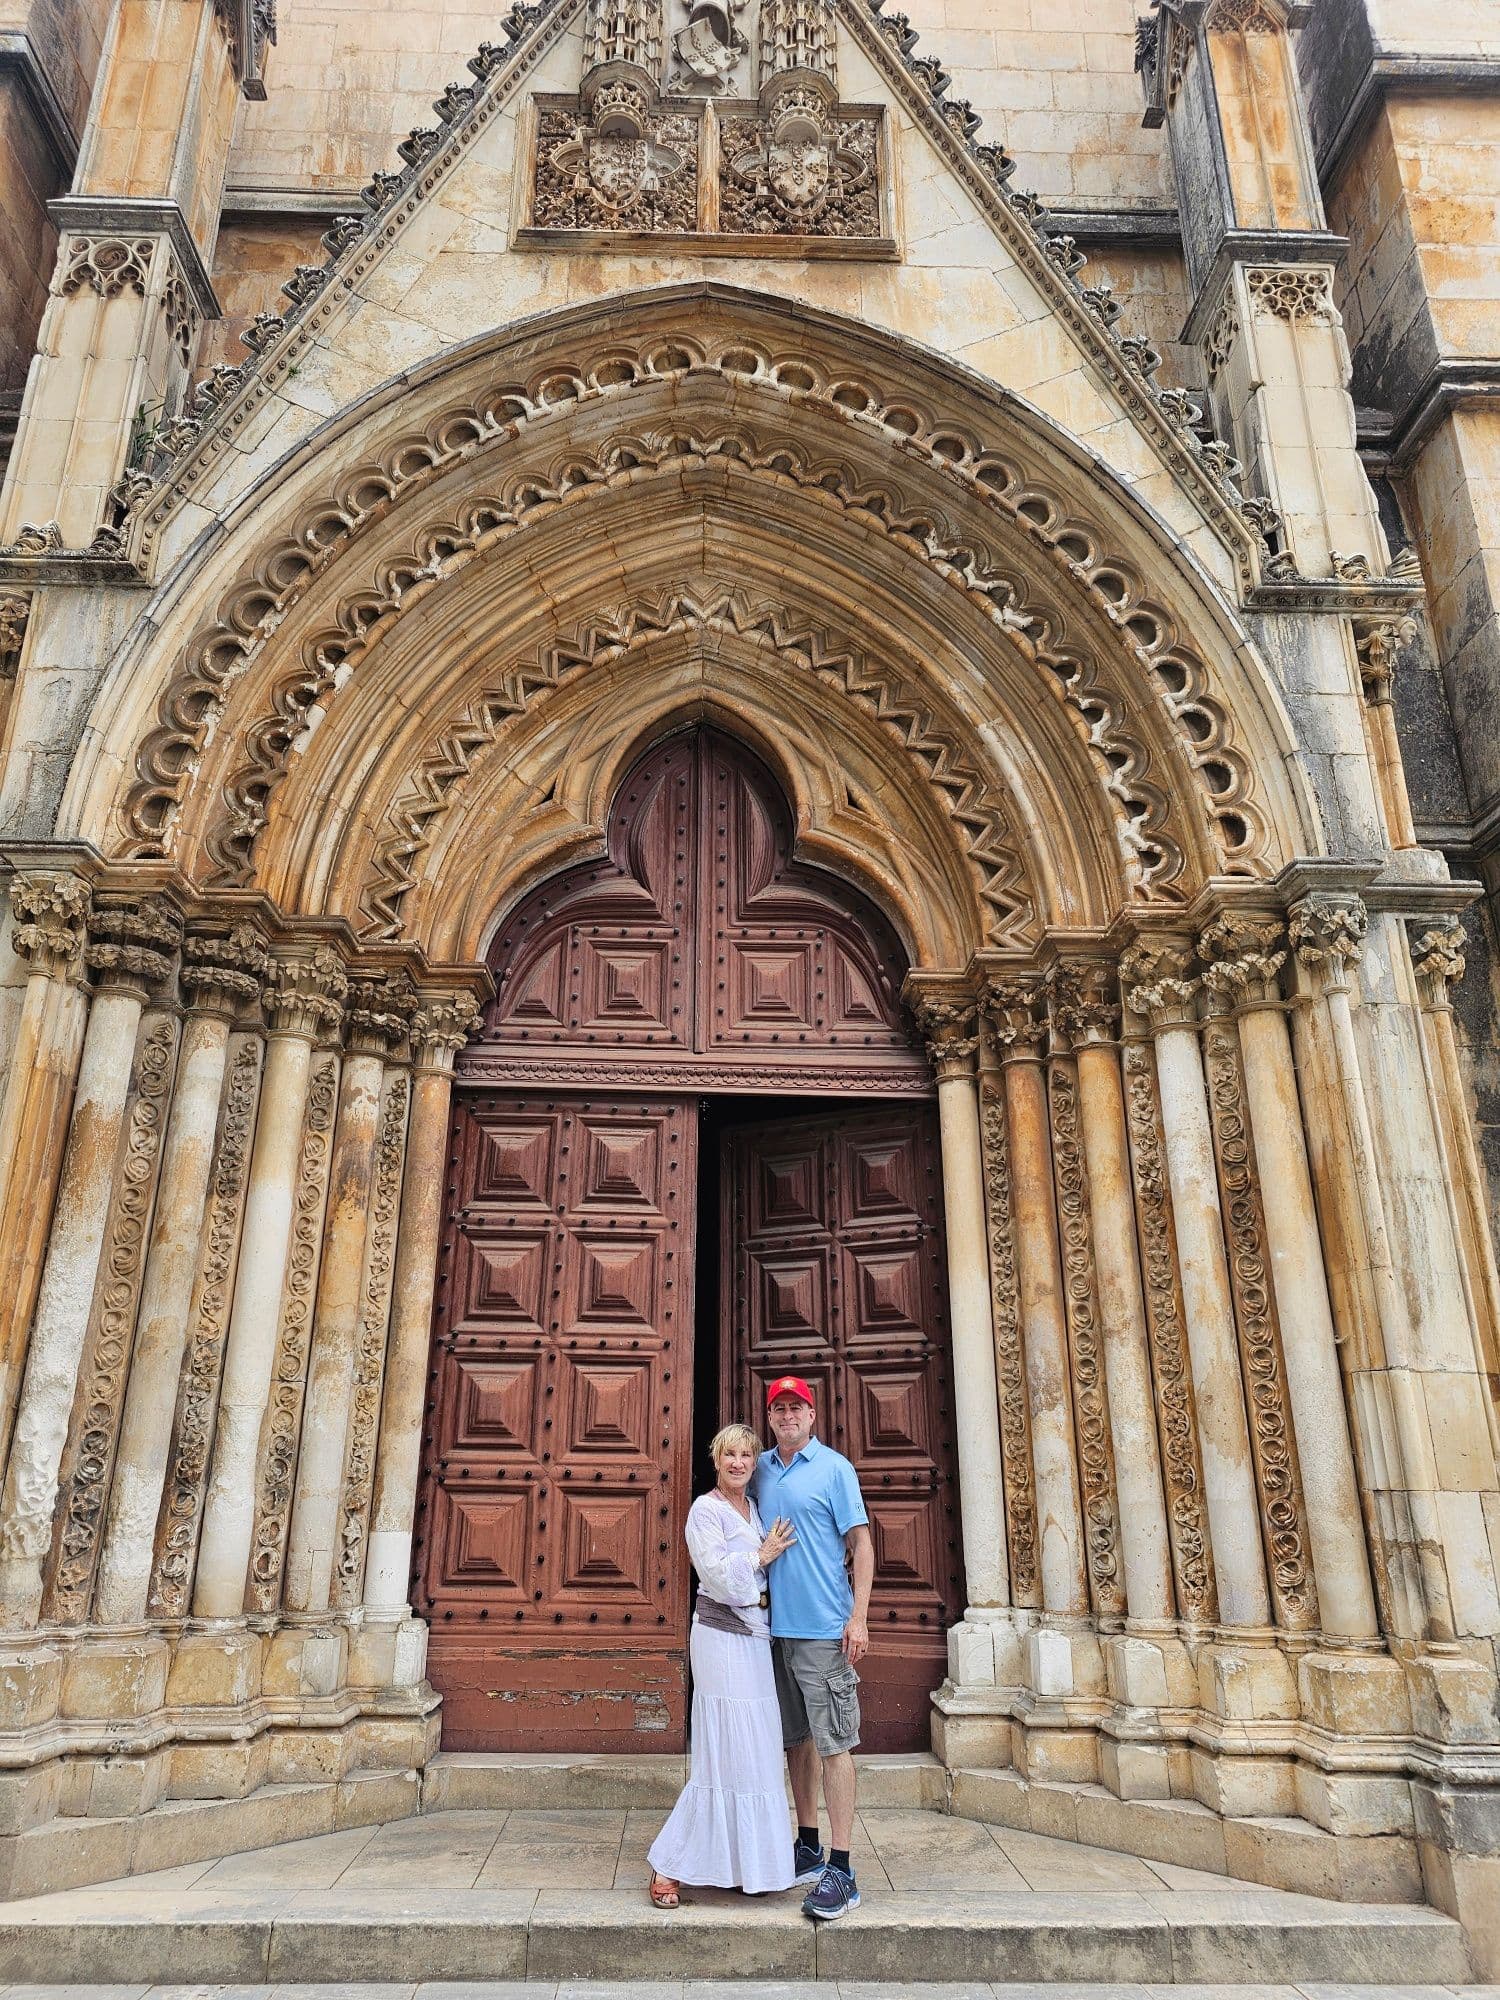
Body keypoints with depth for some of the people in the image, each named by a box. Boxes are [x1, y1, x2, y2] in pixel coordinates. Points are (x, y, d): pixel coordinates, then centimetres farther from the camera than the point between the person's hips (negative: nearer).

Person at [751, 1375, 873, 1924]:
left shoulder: (834, 1468, -6)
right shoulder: (761, 1469, 9)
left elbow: (861, 1543, -7)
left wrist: (859, 1617, -14)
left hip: (824, 1629, -6)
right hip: (774, 1626, 6)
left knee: (833, 1743, -2)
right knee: (796, 1738, 15)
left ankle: (840, 1871, 3)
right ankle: (808, 1848, 28)